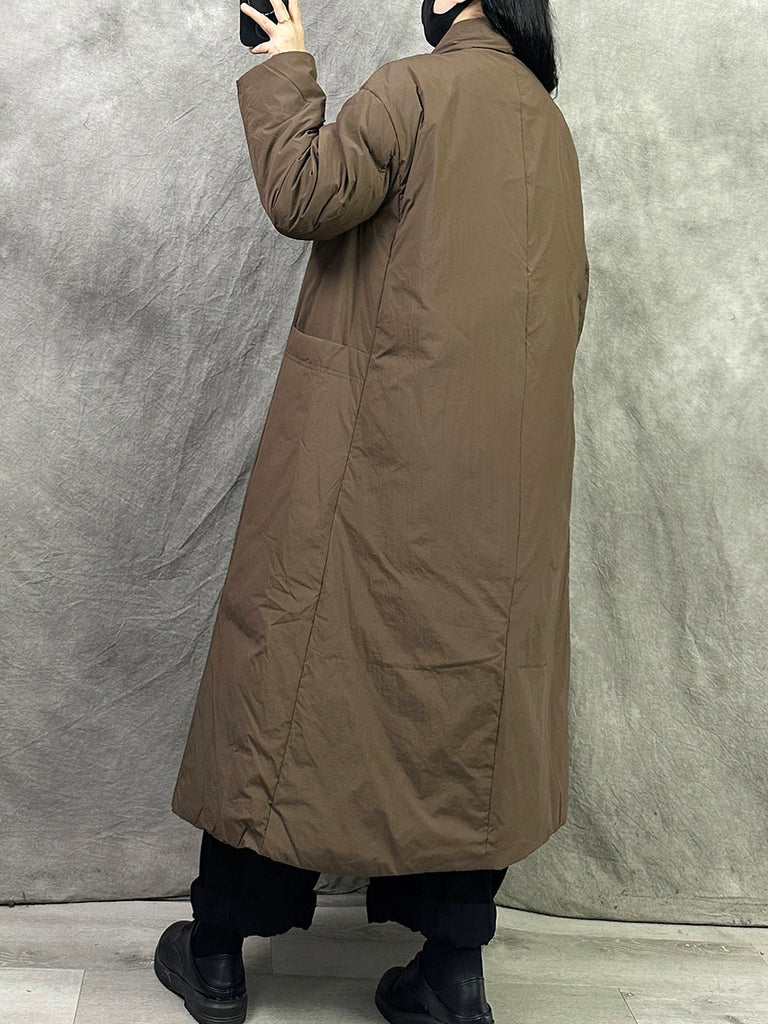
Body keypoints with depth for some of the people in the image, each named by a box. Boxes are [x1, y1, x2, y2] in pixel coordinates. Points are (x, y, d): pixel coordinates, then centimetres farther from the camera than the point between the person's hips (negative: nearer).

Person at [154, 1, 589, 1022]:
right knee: (468, 685, 8)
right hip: (508, 471, 6)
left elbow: (302, 194, -13)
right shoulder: (549, 122, 16)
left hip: (378, 450, -6)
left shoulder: (414, 88, -6)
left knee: (297, 667, 3)